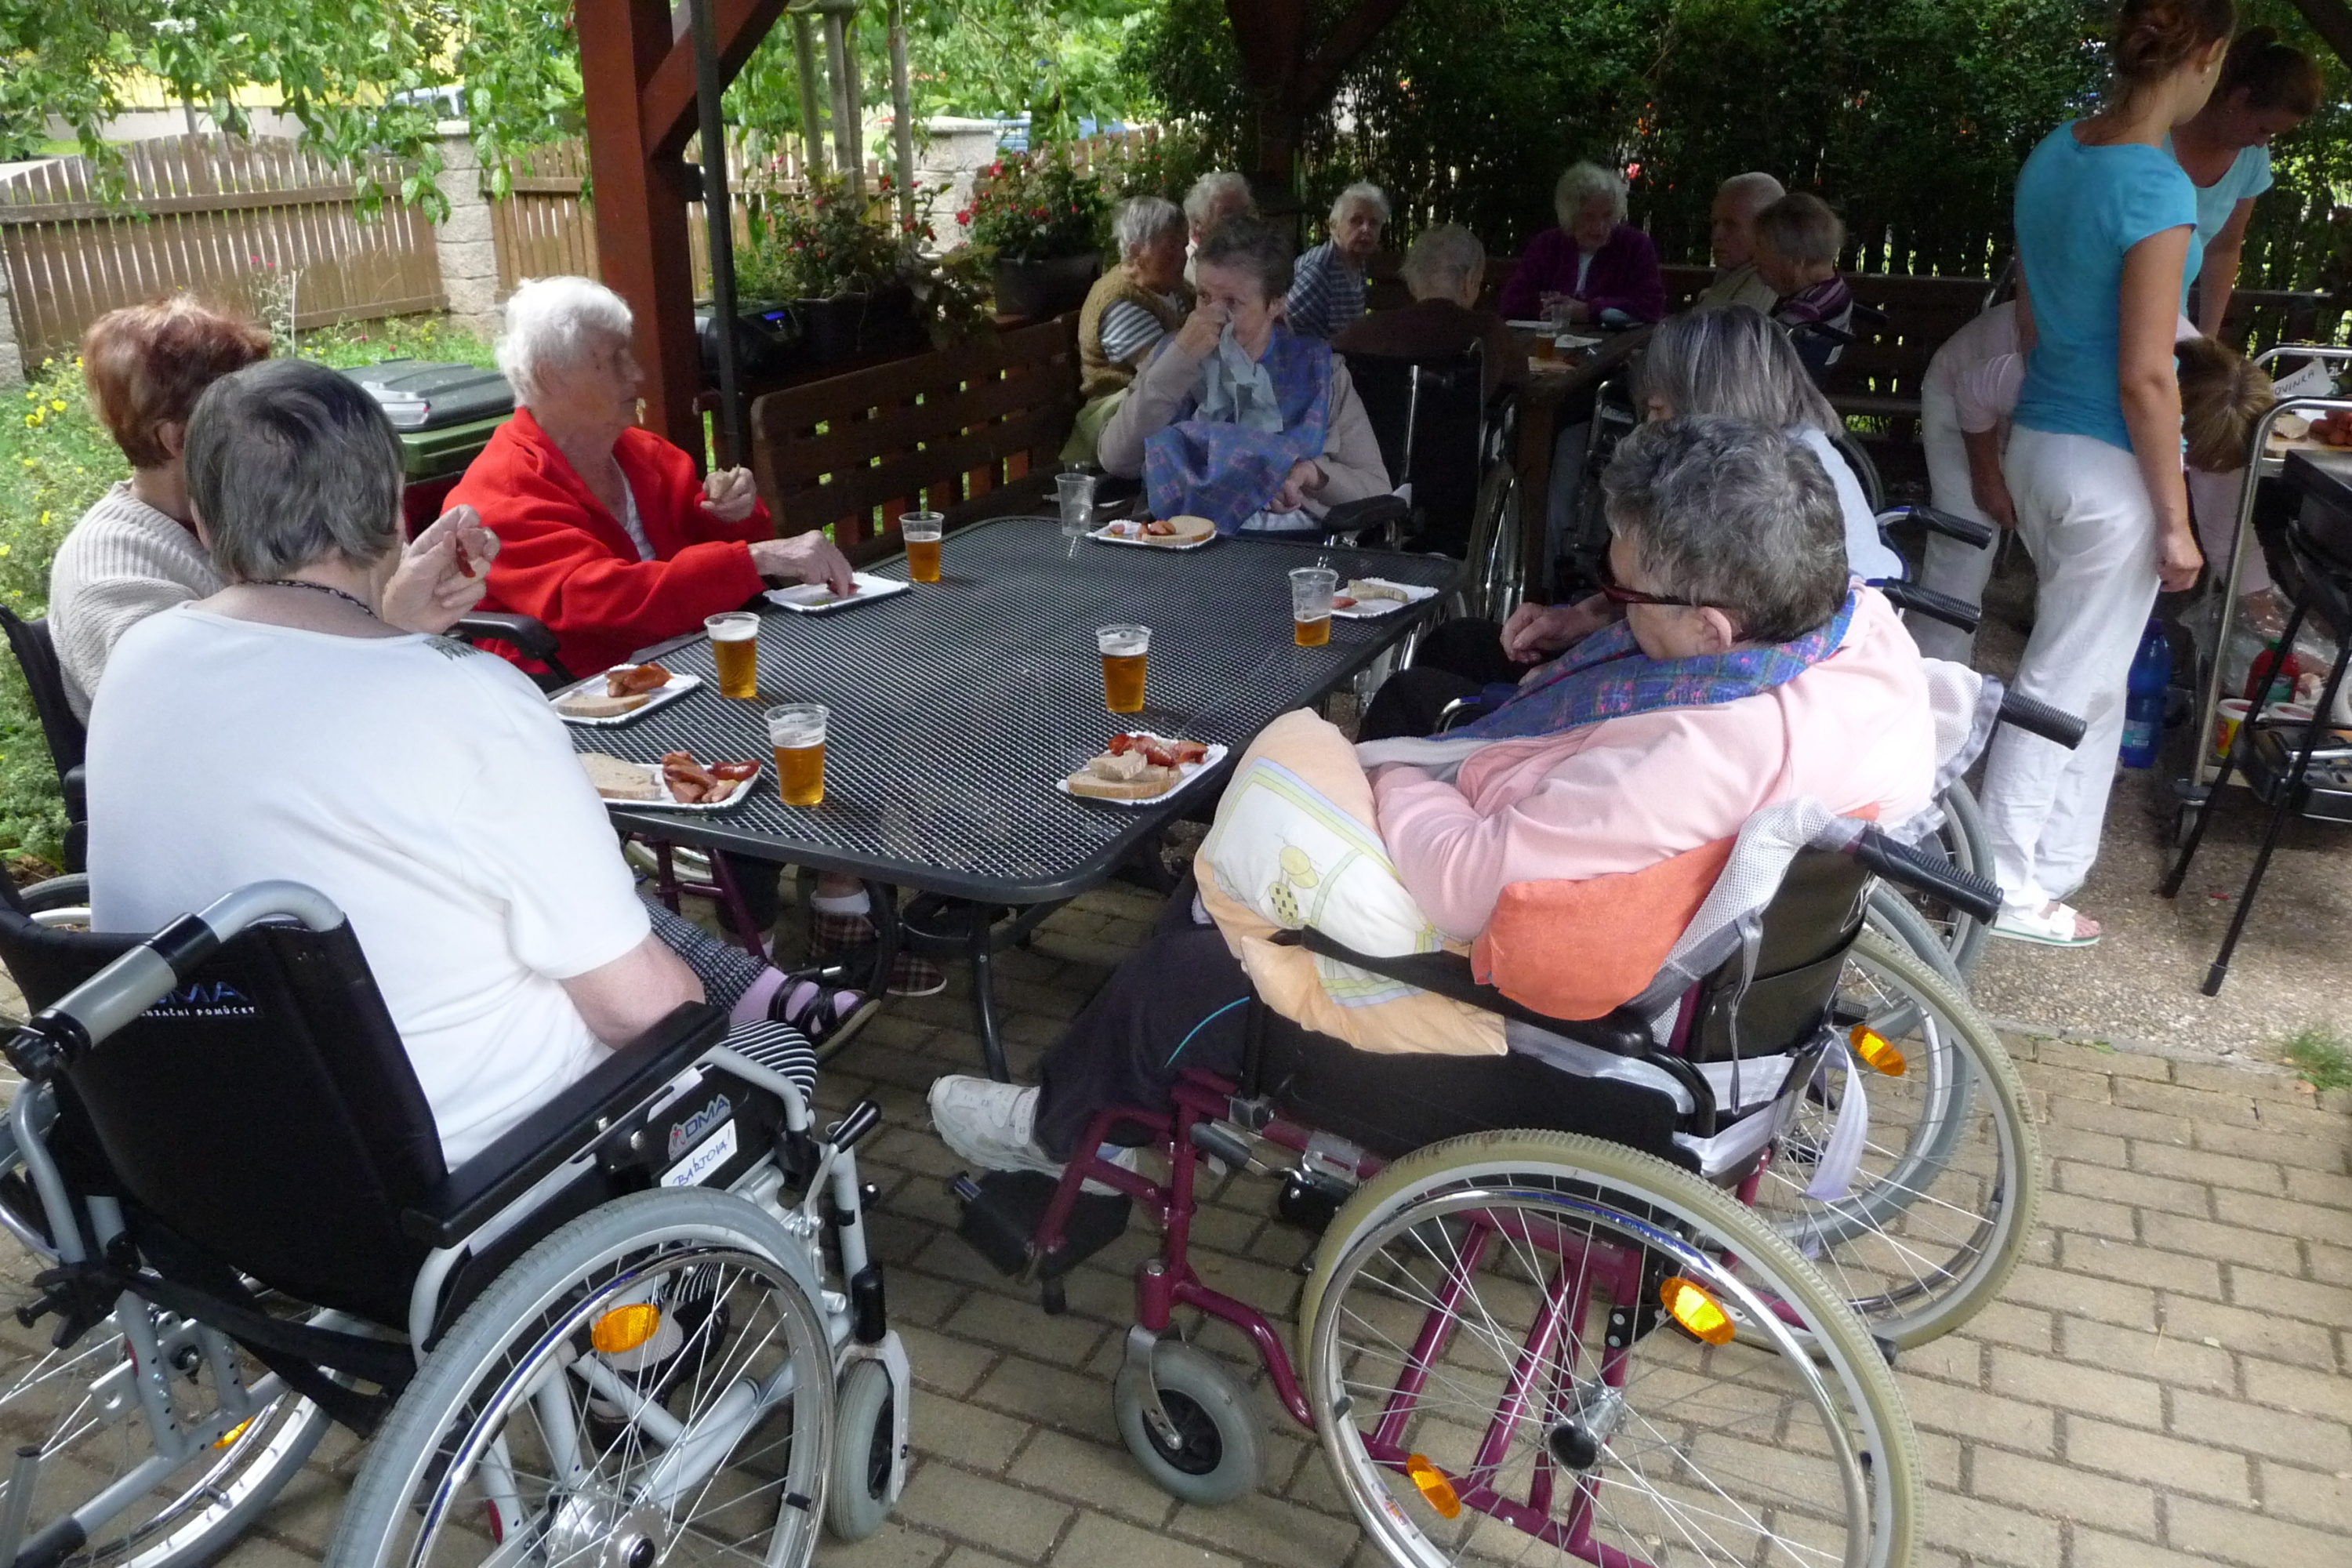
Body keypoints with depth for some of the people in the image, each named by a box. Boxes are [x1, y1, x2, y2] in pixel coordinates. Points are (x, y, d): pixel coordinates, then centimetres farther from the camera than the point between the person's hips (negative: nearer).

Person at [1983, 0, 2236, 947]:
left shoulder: (2053, 155, 4)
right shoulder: (2158, 190, -20)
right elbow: (2144, 379, -20)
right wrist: (2175, 519, -12)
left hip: (2037, 441, 8)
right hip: (2107, 466, -8)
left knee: (2092, 671, 19)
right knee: (2067, 683, 4)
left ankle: (2054, 861, 28)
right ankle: (2004, 888, 14)